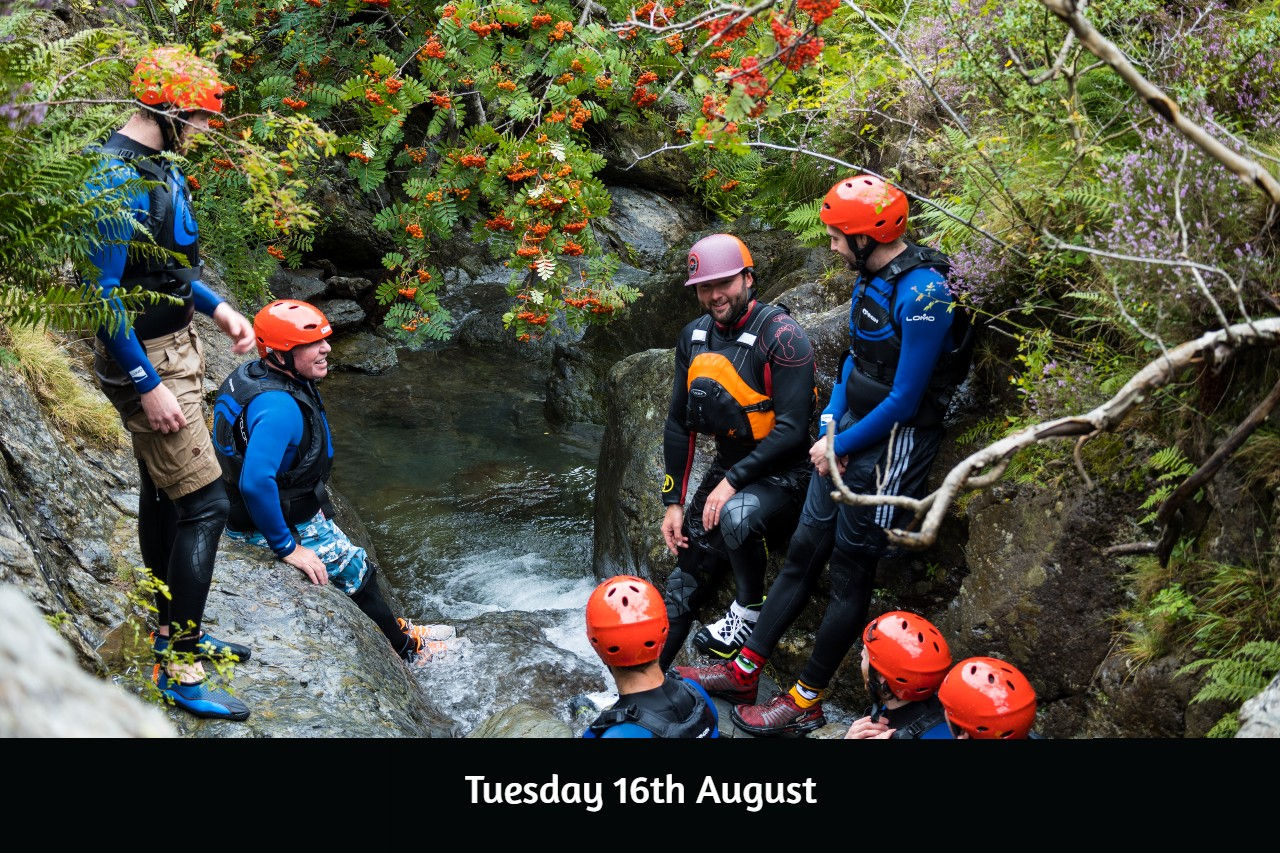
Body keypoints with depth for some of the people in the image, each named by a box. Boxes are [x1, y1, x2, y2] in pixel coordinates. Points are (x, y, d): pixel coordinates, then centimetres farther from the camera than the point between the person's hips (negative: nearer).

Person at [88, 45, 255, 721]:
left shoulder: (159, 168, 8)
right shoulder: (117, 181, -23)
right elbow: (103, 294, -24)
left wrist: (219, 309, 10)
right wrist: (148, 386, -24)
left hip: (176, 350, 10)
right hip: (146, 362, -10)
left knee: (163, 495, 17)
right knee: (204, 503, -10)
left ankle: (173, 633, 30)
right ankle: (179, 670, -3)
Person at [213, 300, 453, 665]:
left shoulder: (252, 373, -2)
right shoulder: (280, 408, -33)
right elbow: (255, 483, -41)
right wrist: (286, 547, -30)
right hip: (272, 525, -10)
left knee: (353, 562, 25)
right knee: (356, 572, 10)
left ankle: (395, 631, 43)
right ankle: (405, 650, 31)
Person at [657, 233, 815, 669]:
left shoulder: (780, 335, -19)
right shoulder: (694, 337, 3)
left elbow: (792, 429, -22)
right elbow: (679, 424, 9)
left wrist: (733, 482, -24)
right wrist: (673, 502, 4)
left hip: (781, 472, -6)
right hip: (728, 466, 6)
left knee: (736, 516, -37)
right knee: (686, 575, 2)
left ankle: (750, 609, -9)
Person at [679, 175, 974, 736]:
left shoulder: (922, 294, -23)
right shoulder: (872, 275, 6)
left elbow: (904, 400, -22)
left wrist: (839, 447, -12)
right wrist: (829, 423, 3)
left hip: (890, 446, -9)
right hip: (849, 432, 9)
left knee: (850, 573, 3)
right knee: (804, 549, 12)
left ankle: (806, 701, 16)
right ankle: (745, 671, 21)